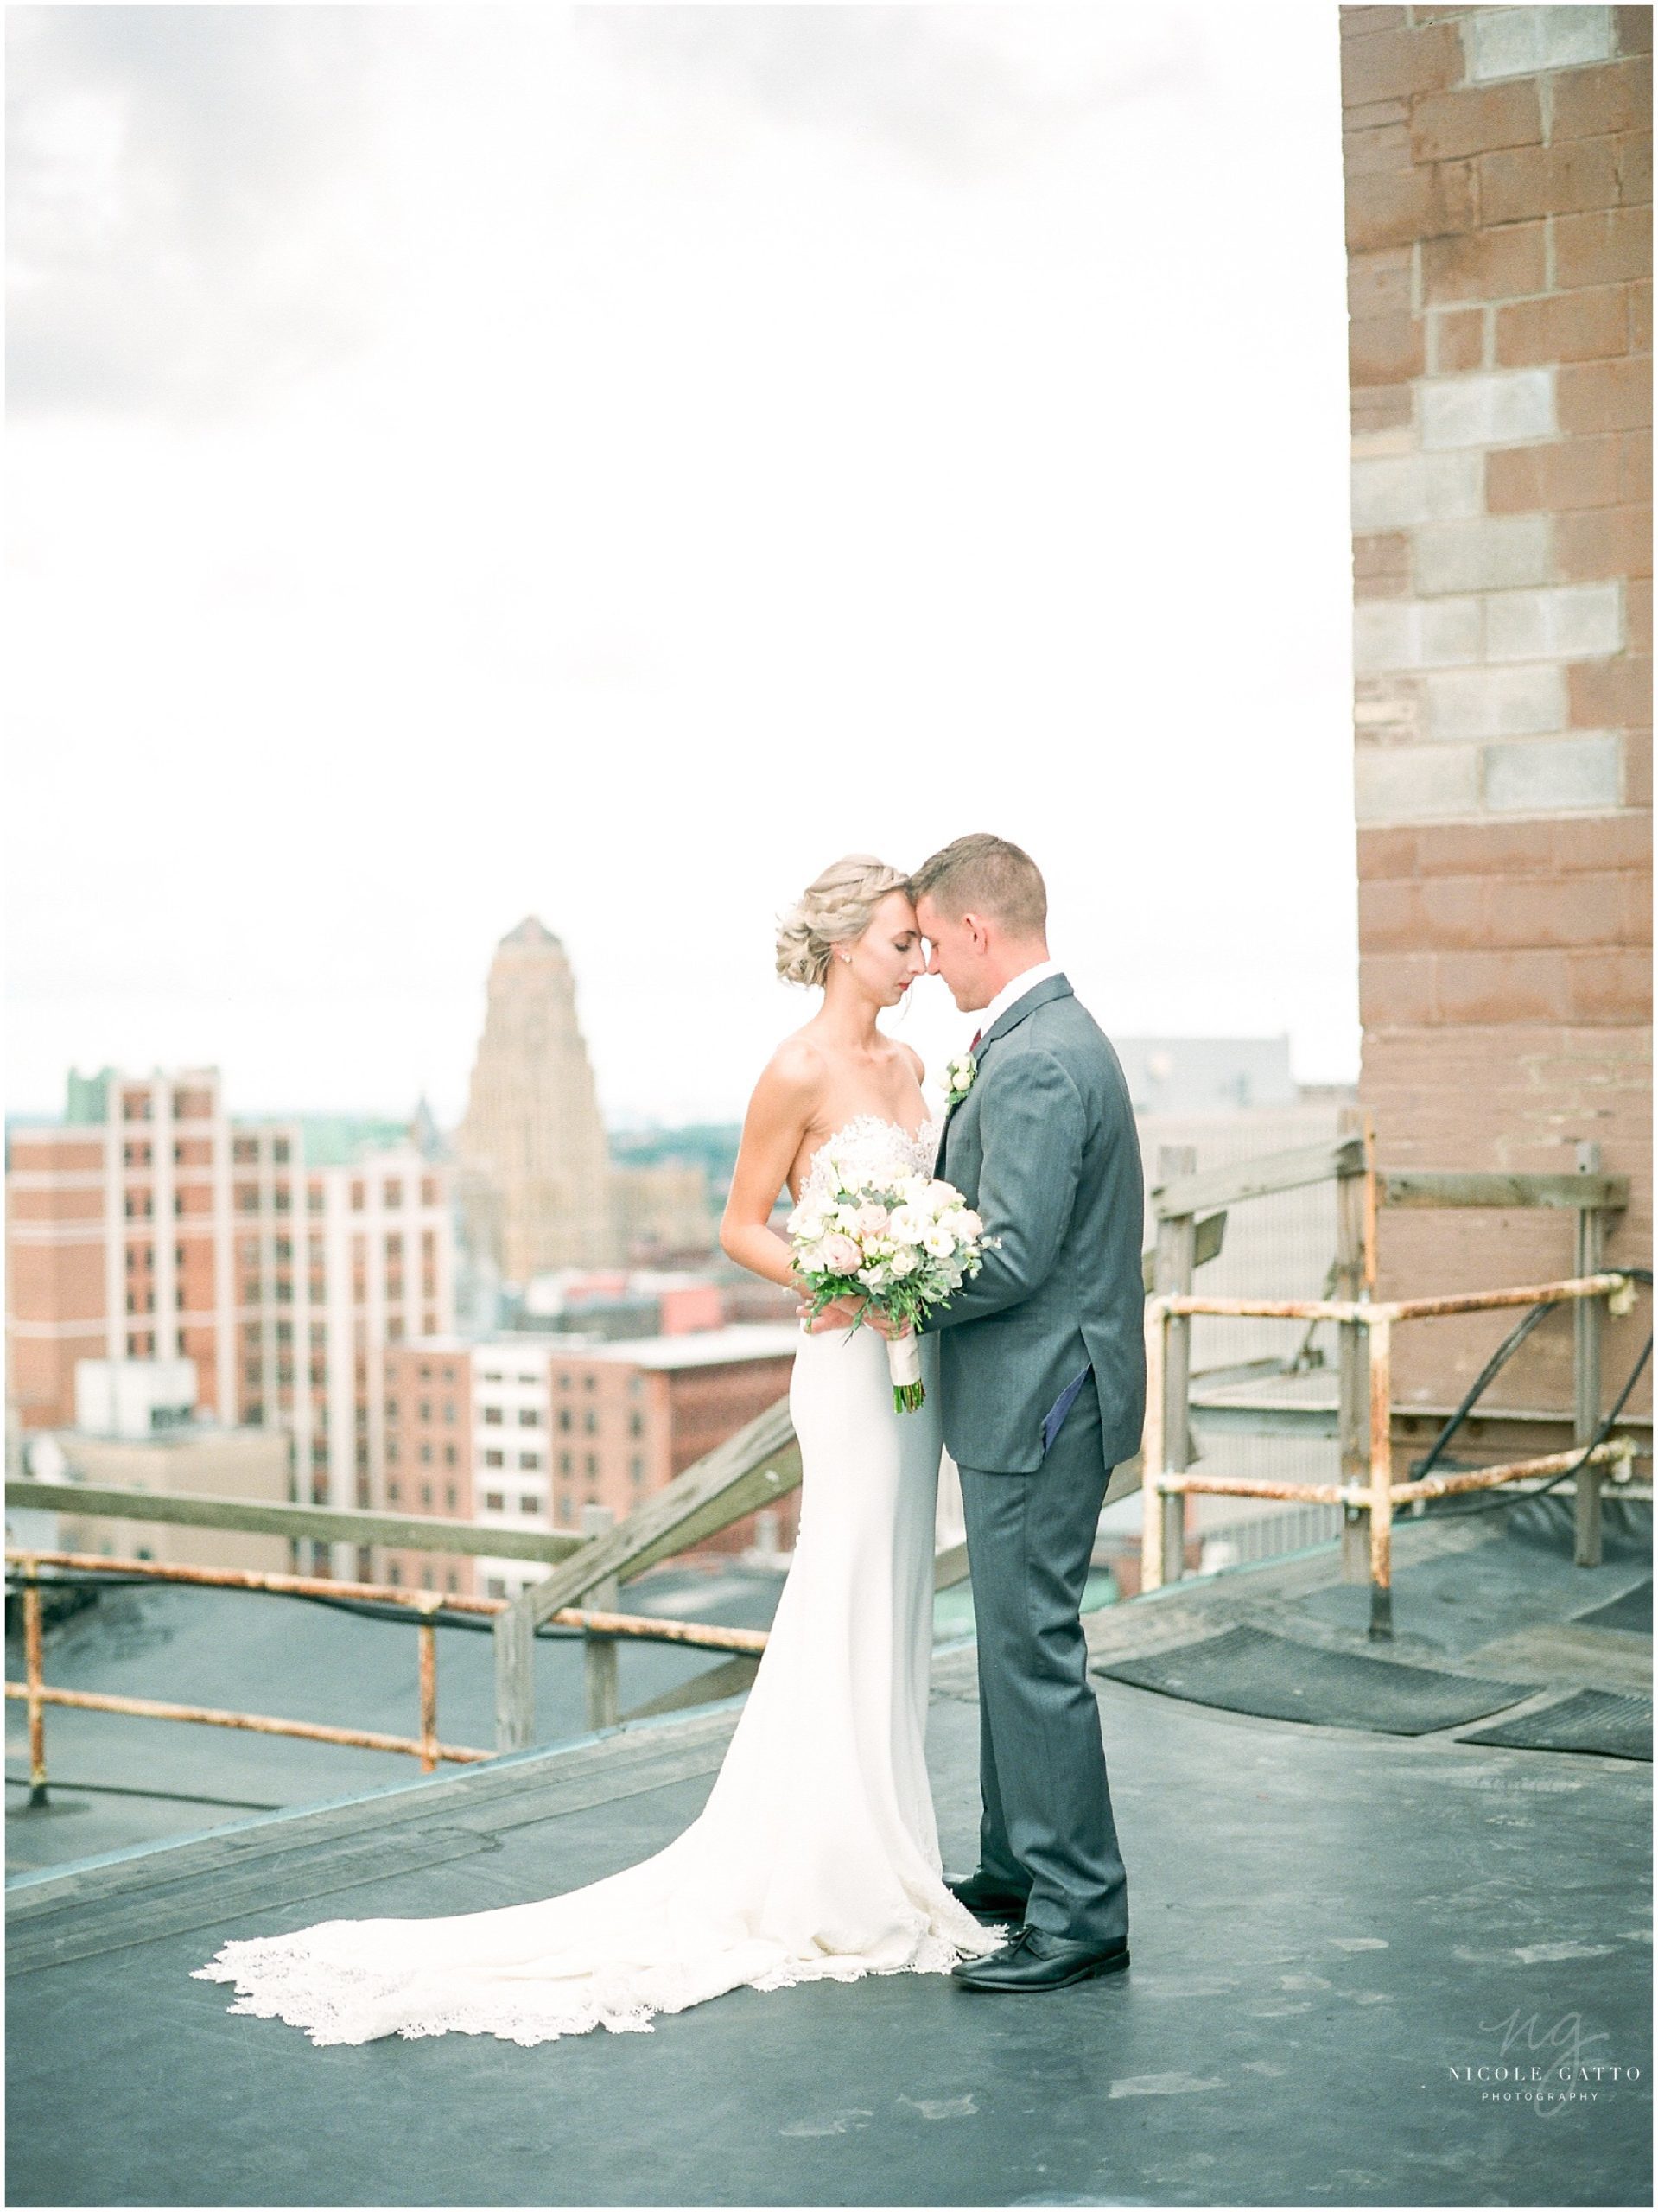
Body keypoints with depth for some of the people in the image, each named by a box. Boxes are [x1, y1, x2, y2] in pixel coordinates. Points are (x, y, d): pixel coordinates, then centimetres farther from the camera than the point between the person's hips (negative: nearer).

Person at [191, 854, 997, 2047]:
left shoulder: (906, 1065, 12)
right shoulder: (800, 1071, -12)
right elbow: (742, 1225, -9)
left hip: (919, 1358, 8)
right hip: (854, 1362, -8)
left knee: (893, 1612, 13)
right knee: (847, 1620, -4)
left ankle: (880, 1861, 22)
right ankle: (827, 1885, 4)